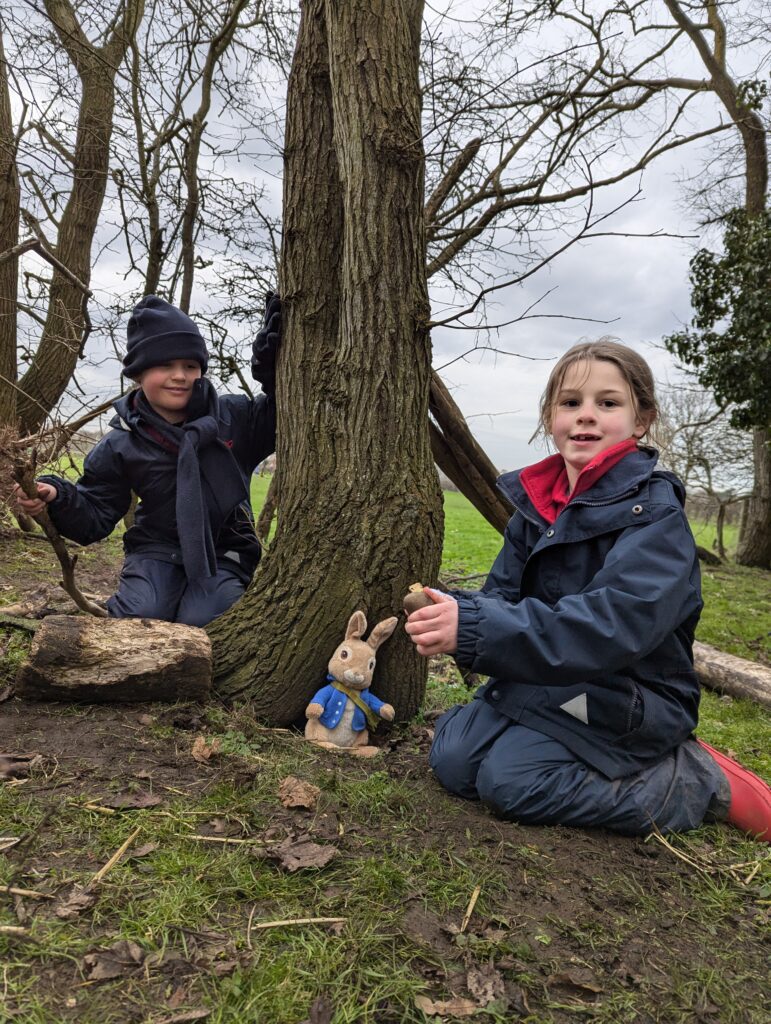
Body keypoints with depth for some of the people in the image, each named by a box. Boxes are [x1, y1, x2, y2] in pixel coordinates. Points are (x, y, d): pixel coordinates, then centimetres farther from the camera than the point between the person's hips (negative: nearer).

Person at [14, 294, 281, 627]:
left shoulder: (234, 416, -4)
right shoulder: (121, 447, -3)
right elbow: (95, 517, 1)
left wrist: (274, 372, -16)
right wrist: (57, 497, -21)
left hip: (223, 553, 0)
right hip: (158, 550, 1)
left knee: (197, 624, -27)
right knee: (138, 617, -27)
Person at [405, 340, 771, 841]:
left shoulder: (655, 513, -18)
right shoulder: (536, 502, 3)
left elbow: (614, 625, -32)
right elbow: (505, 596, 1)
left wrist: (475, 630, -39)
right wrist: (456, 612, -24)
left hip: (627, 700, -6)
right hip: (544, 683, 6)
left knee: (509, 776, -22)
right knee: (453, 757, -6)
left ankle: (699, 781, -5)